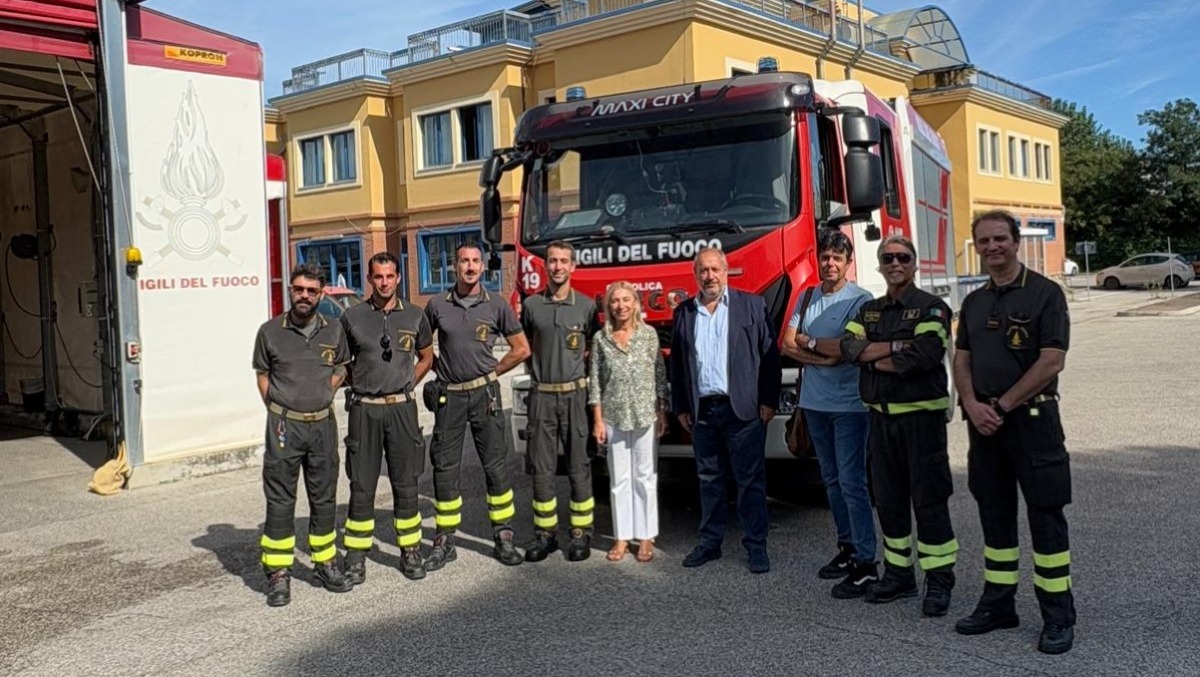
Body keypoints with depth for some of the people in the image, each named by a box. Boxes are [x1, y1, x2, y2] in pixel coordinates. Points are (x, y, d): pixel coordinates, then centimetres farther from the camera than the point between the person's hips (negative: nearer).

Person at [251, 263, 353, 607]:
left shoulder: (334, 331, 4)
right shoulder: (270, 331, -1)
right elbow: (262, 373, 8)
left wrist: (324, 395, 6)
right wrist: (276, 411, 0)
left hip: (323, 423, 2)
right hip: (284, 425, -2)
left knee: (324, 498, 10)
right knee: (280, 501, 0)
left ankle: (326, 564, 24)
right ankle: (278, 573, 7)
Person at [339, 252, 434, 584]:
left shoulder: (415, 316, 4)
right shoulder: (352, 317, 2)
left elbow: (426, 358, 17)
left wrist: (405, 385, 8)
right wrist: (361, 385, 3)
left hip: (402, 408, 1)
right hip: (364, 410, -1)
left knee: (405, 484, 7)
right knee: (361, 486, 4)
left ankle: (410, 551, 18)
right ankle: (356, 556, 13)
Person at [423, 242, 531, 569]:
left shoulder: (496, 305, -1)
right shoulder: (437, 305, 2)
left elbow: (521, 349, 5)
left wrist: (491, 373, 3)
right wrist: (440, 367, 7)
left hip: (485, 395, -1)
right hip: (449, 397, 1)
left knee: (496, 467, 2)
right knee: (445, 469, 5)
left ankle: (503, 538, 12)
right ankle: (445, 542, 15)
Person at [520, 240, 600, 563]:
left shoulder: (586, 306, 1)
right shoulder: (531, 305, 6)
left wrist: (578, 364, -1)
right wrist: (539, 369, 8)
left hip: (574, 394, -1)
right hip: (542, 395, 2)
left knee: (578, 466, 3)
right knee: (541, 467, 4)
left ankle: (581, 532, 13)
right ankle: (545, 533, 14)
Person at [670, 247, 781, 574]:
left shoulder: (751, 305, 2)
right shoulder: (684, 312, 11)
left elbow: (769, 354, -1)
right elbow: (677, 363, 13)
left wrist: (769, 401, -6)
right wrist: (680, 407, 9)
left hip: (743, 409, -3)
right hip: (702, 410, 4)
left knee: (751, 480, 1)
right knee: (709, 479, 12)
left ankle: (756, 546, 9)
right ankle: (710, 542, 22)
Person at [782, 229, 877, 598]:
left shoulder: (860, 299, -8)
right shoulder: (807, 298, 10)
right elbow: (787, 346, 2)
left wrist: (807, 343, -8)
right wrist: (827, 355, -11)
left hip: (848, 404, -6)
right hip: (814, 402, 7)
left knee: (852, 482, -8)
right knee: (831, 480, 14)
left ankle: (865, 563, -4)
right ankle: (847, 547, 26)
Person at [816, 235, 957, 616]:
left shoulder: (931, 309, -4)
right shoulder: (869, 311, 14)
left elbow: (921, 358, -20)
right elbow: (849, 346, -3)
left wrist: (870, 357, -8)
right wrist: (894, 347, -15)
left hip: (921, 415, -6)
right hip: (880, 417, 6)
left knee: (929, 499, -2)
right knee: (888, 499, 11)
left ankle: (939, 581, 7)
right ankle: (898, 575, 23)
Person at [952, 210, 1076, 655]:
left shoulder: (1045, 293, -5)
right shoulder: (974, 302, 13)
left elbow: (1051, 361, -13)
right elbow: (962, 360, 11)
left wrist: (1002, 406, -13)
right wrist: (973, 406, -7)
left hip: (1031, 418, -6)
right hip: (983, 422, 6)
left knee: (1045, 516, -1)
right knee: (995, 514, 11)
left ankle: (1058, 616, 7)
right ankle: (998, 604, 21)